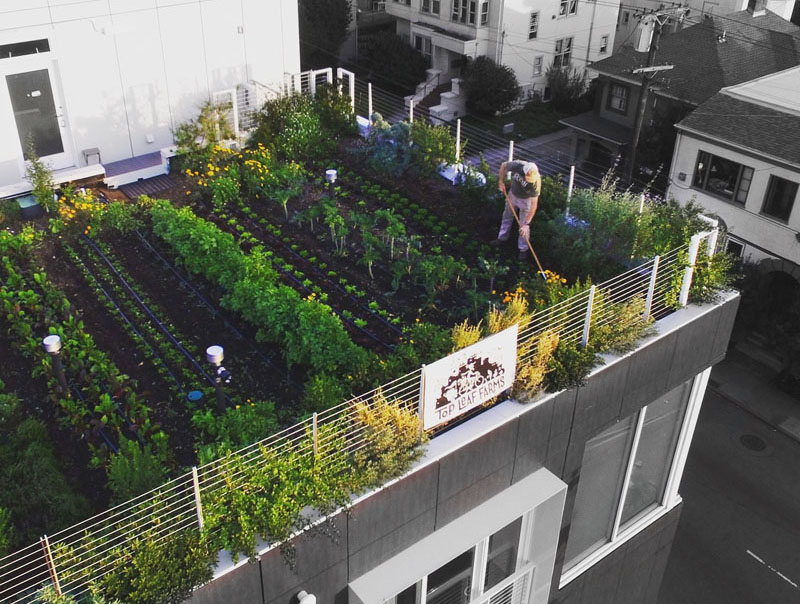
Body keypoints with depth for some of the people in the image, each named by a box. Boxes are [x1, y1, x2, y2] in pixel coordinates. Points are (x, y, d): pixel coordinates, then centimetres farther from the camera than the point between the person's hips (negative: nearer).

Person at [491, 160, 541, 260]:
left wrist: (527, 223, -34)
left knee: (523, 227, 3)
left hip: (526, 200, -4)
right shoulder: (517, 166, -35)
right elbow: (503, 165, -10)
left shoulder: (536, 181, -38)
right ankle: (502, 237, 46)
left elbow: (534, 205, -34)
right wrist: (501, 182, -9)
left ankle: (523, 249, 22)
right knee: (507, 216, 23)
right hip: (512, 194, 4)